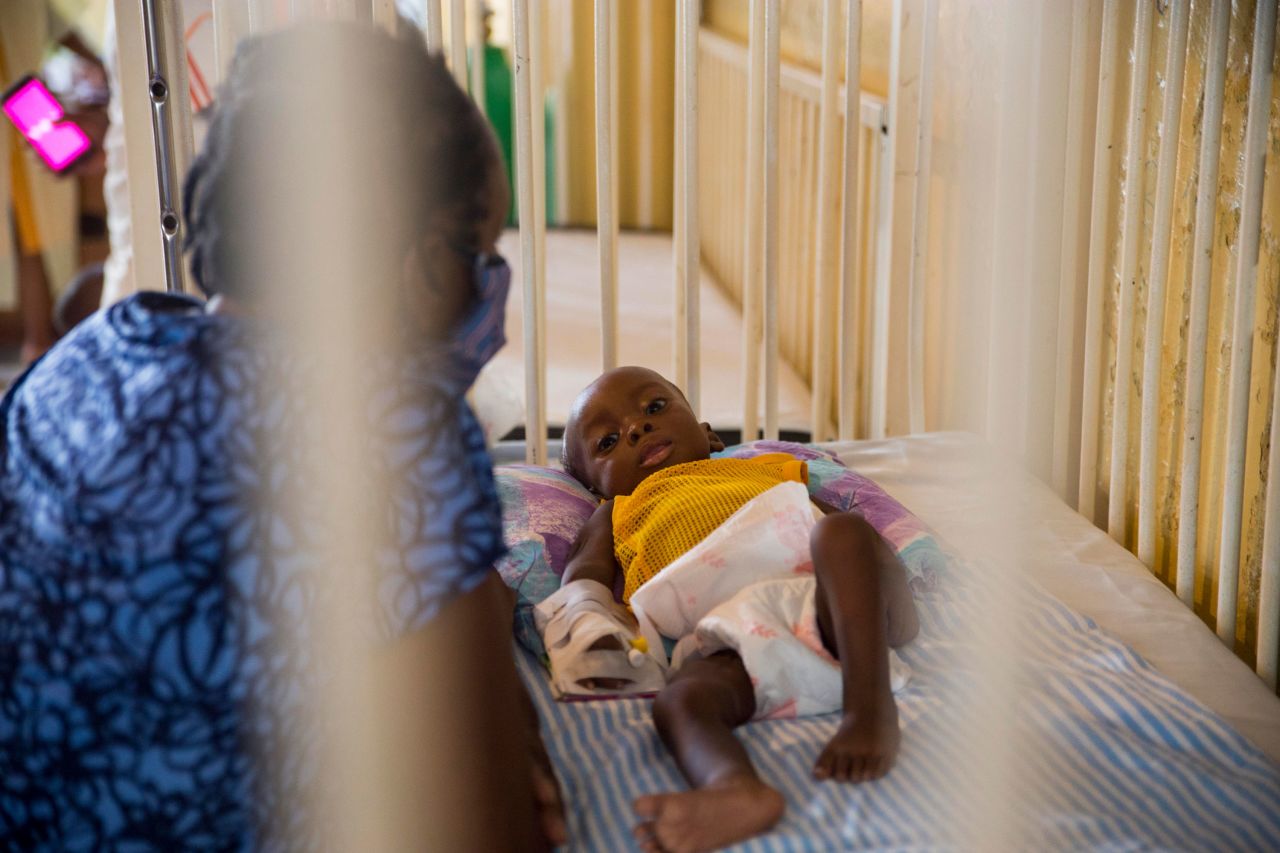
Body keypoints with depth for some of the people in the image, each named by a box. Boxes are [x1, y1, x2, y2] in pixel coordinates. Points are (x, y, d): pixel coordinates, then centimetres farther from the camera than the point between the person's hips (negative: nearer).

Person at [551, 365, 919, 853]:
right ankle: (738, 790, -61)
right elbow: (584, 573, 19)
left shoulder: (766, 470, 41)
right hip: (734, 637, -1)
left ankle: (869, 707, -38)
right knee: (680, 699, -32)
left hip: (825, 599, 2)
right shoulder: (615, 517, 39)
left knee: (840, 531, -28)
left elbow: (847, 523, 30)